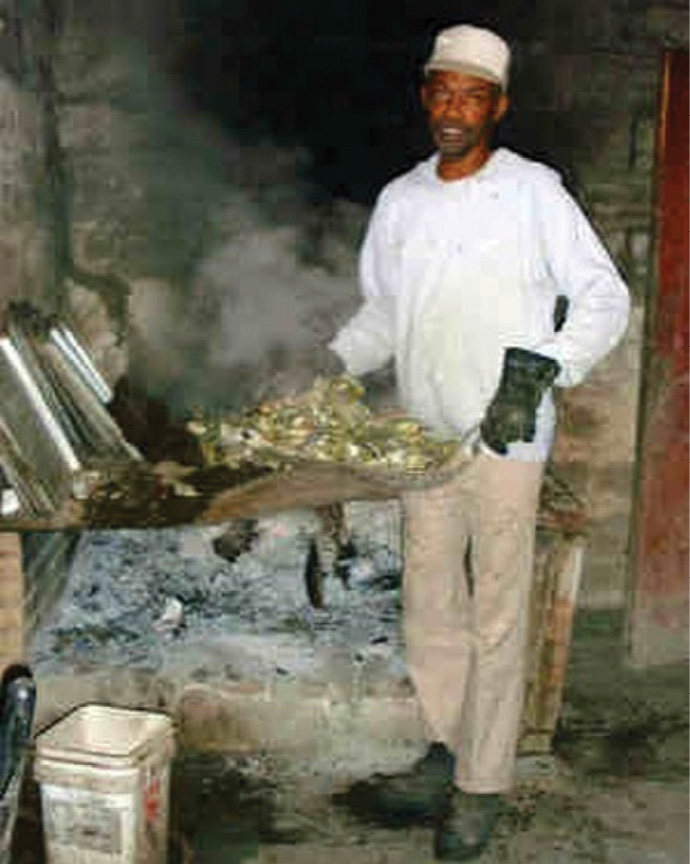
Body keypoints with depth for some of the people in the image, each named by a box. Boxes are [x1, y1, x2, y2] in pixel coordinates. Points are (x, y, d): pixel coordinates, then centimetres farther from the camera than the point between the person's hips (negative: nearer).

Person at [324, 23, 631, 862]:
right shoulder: (399, 200, 9)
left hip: (505, 439, -5)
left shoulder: (534, 192, -5)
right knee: (429, 604, 12)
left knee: (496, 616, 1)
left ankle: (481, 788, 13)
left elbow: (604, 297, -4)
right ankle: (447, 754, 29)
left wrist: (540, 371, -18)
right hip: (424, 437, 5)